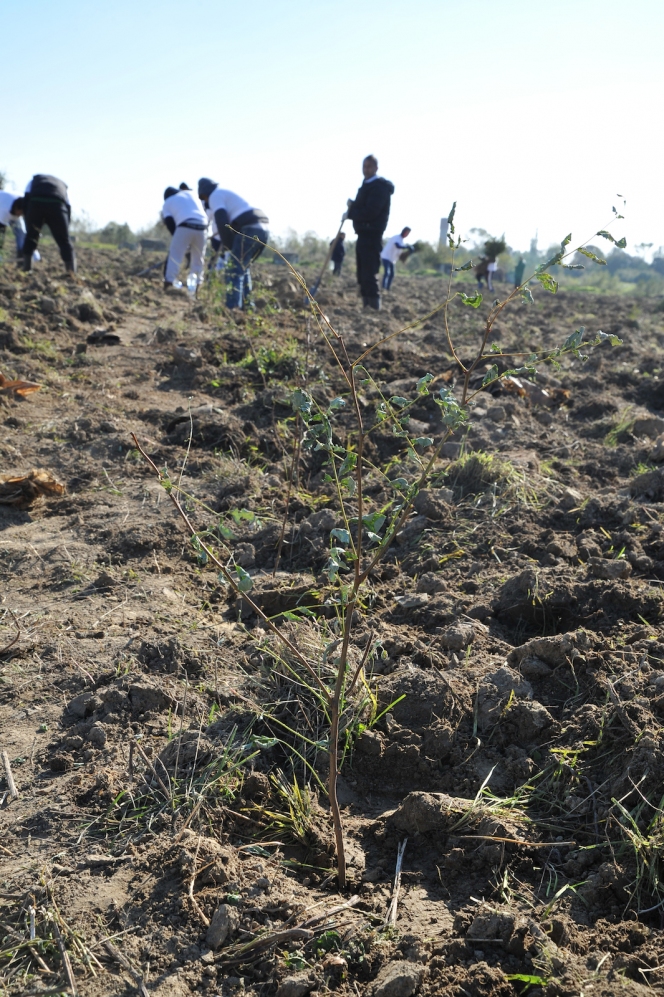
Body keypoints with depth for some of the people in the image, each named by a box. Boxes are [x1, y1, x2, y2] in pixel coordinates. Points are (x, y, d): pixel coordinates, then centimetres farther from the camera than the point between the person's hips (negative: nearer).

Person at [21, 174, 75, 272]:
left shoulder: (34, 180, 37)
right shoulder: (62, 185, 40)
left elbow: (27, 198, 17)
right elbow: (68, 207, 24)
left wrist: (28, 223, 14)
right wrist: (65, 229, 22)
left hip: (36, 203, 0)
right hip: (57, 205, 0)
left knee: (31, 236, 20)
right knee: (64, 241, 10)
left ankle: (26, 268, 15)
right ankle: (72, 272, 1)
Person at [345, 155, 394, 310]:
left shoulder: (380, 186, -12)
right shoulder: (367, 185, 20)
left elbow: (370, 212, -21)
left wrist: (350, 213, -9)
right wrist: (353, 206, 3)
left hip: (371, 235, -10)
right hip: (363, 234, 10)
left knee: (369, 275, -15)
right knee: (363, 276, 11)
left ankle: (374, 308, -15)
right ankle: (367, 307, 15)